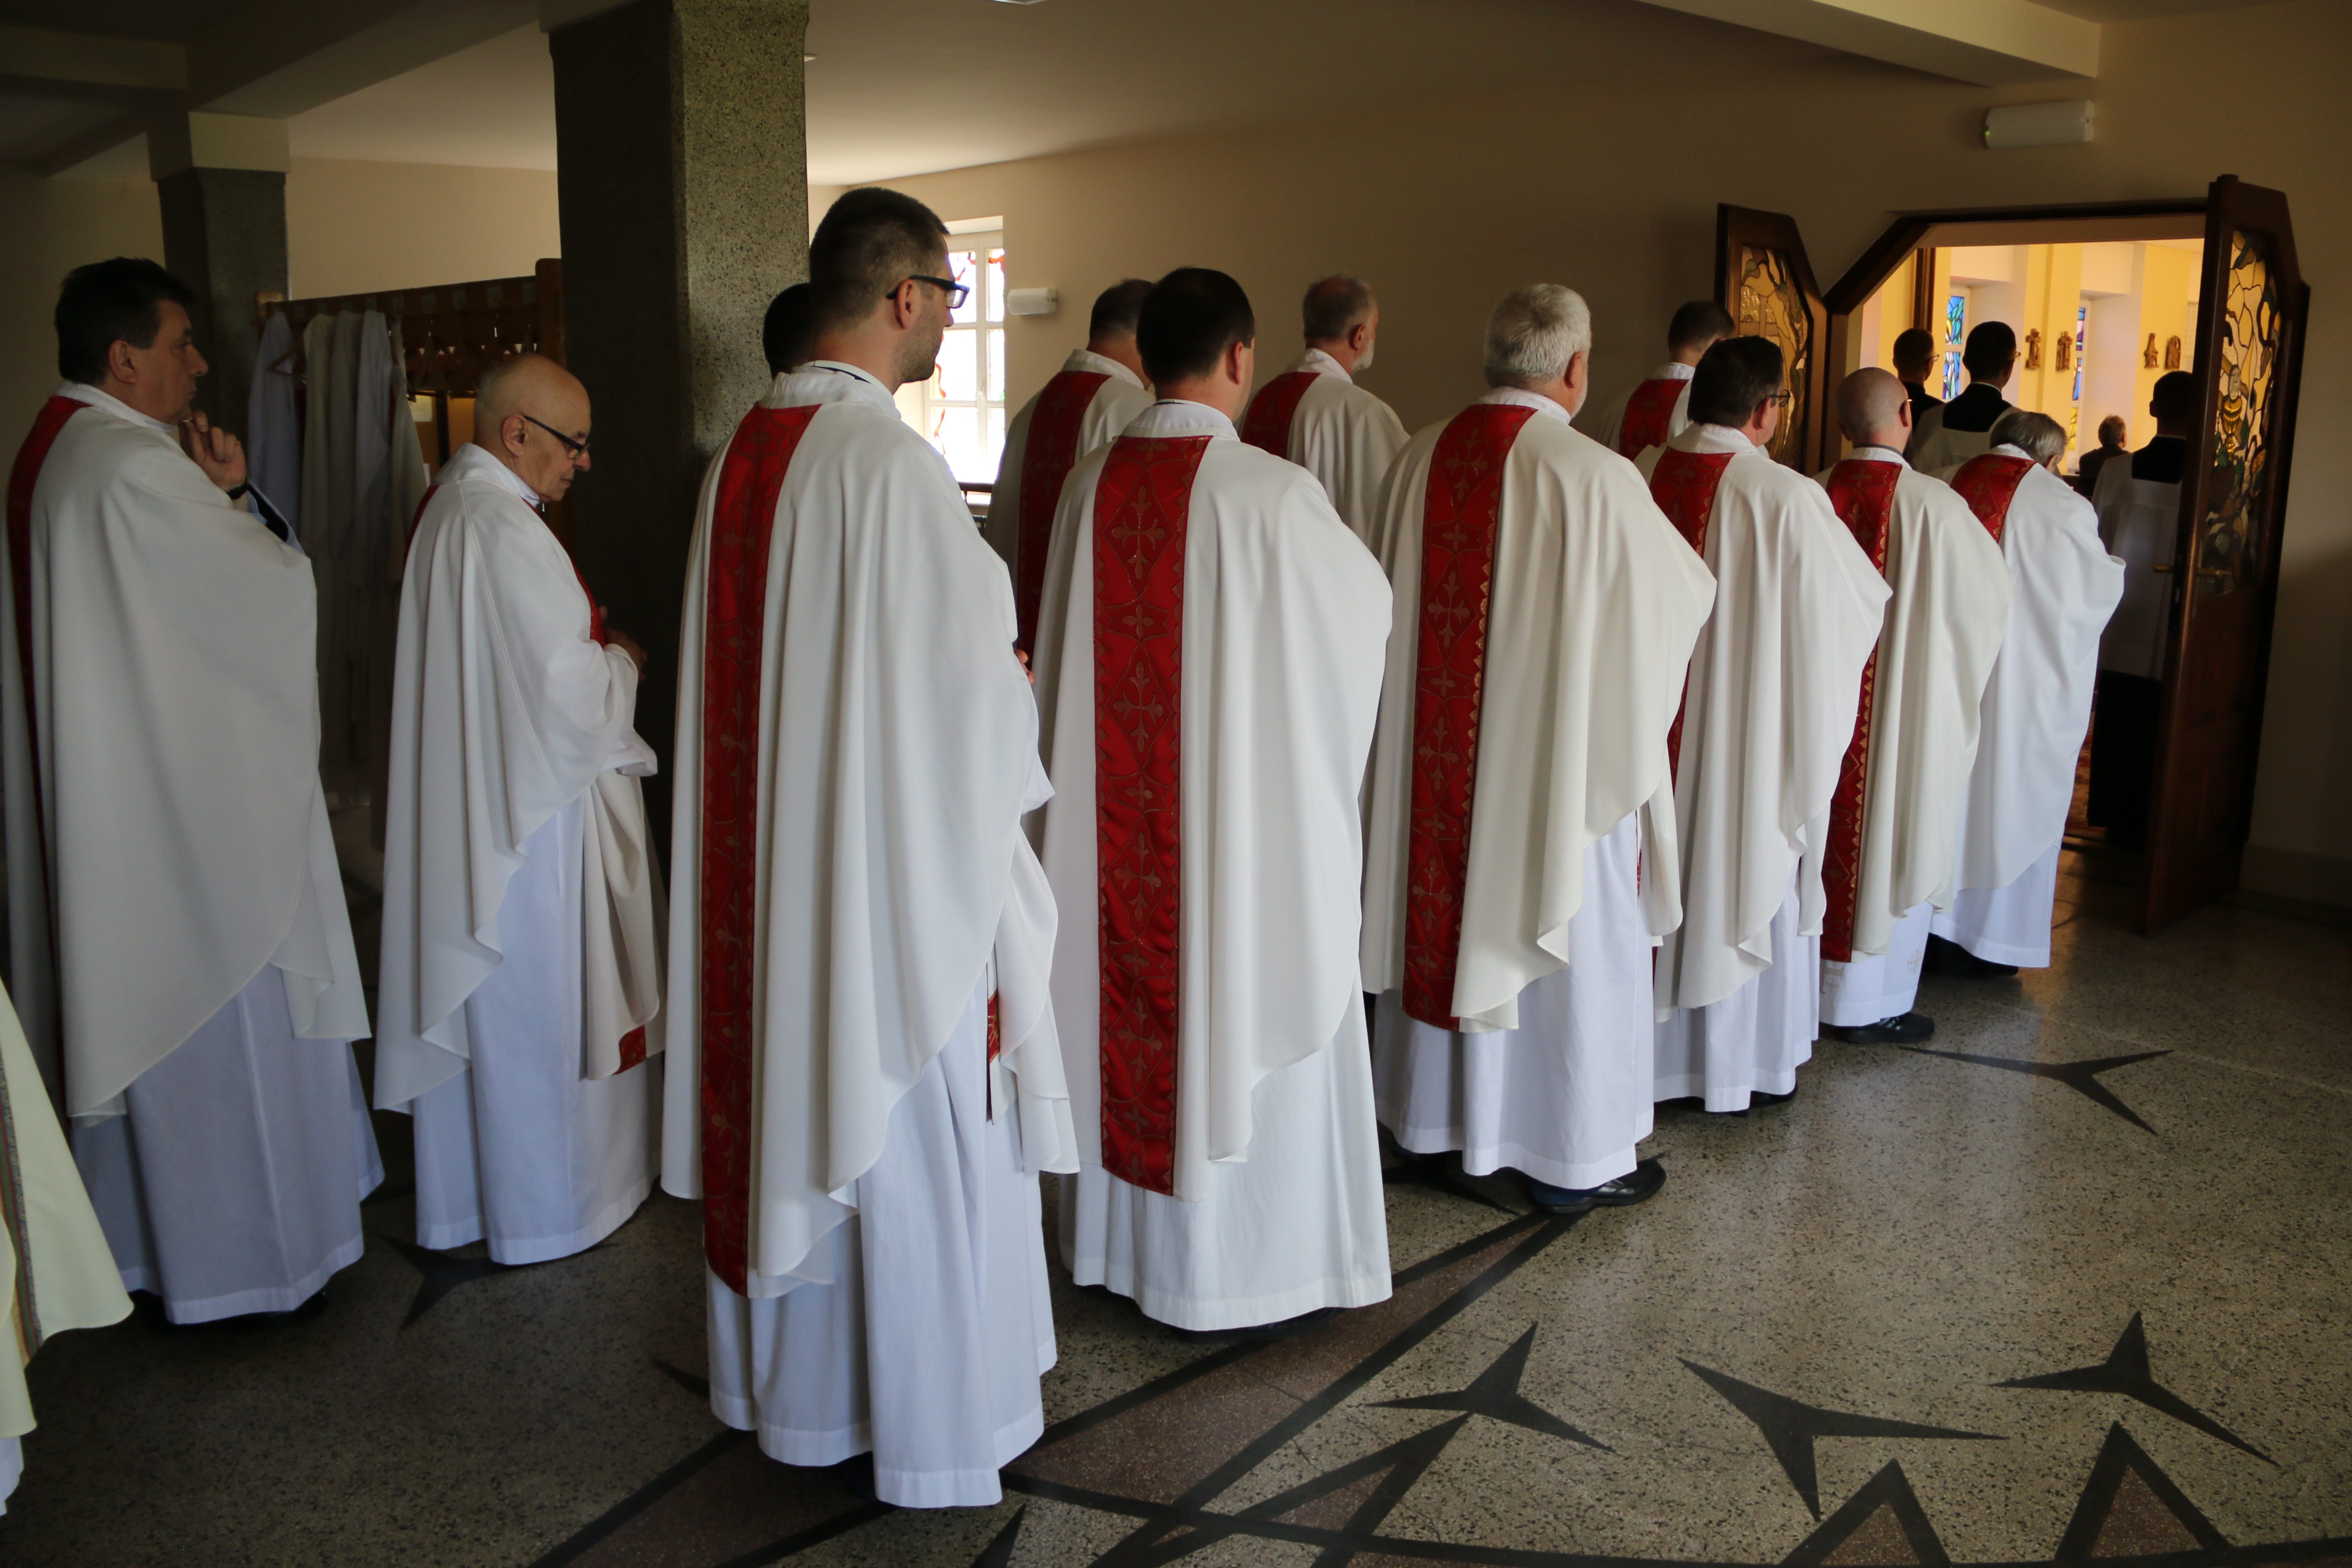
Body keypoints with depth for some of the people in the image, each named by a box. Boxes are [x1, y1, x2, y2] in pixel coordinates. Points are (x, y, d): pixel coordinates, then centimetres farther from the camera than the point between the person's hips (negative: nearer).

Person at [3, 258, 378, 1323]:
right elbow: (279, 589, -17)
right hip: (187, 807, -10)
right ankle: (242, 1249, 17)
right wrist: (233, 491, -3)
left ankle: (144, 1228, 34)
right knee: (223, 1021, 4)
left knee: (134, 1011, 19)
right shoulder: (137, 467, -22)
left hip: (97, 807, 10)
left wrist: (209, 495, 1)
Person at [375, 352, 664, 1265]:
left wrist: (593, 651, 8)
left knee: (467, 1002, 19)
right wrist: (624, 665, -4)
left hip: (458, 805, 10)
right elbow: (570, 692, -23)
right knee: (533, 1013, 5)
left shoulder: (447, 506, 8)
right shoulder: (506, 531, -23)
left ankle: (458, 1200, 34)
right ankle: (541, 1214, 21)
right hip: (530, 812, -10)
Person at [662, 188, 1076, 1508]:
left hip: (771, 853, 8)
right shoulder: (892, 464, -20)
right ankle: (935, 1437, 23)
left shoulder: (748, 451, 5)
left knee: (793, 1108, 19)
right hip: (900, 859, -8)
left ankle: (798, 1394, 37)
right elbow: (970, 682, -19)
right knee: (917, 1143, 6)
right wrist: (1021, 704, 3)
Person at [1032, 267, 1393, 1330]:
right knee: (1240, 1011, 8)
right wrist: (1325, 559, 20)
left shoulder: (1092, 484, -2)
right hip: (1244, 797, -5)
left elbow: (1063, 650, 8)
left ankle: (1118, 1236, 33)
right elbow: (1367, 607, 0)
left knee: (1128, 1000, 17)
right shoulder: (1272, 494, -16)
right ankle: (1238, 1262, 21)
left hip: (1111, 799, 5)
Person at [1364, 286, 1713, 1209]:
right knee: (1569, 937, 8)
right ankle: (1573, 1159, 20)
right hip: (1558, 754, -5)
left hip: (1437, 750, 5)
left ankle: (1437, 1116, 33)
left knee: (1448, 911, 17)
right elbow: (1685, 595, -4)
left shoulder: (1422, 460, -3)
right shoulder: (1594, 477, -17)